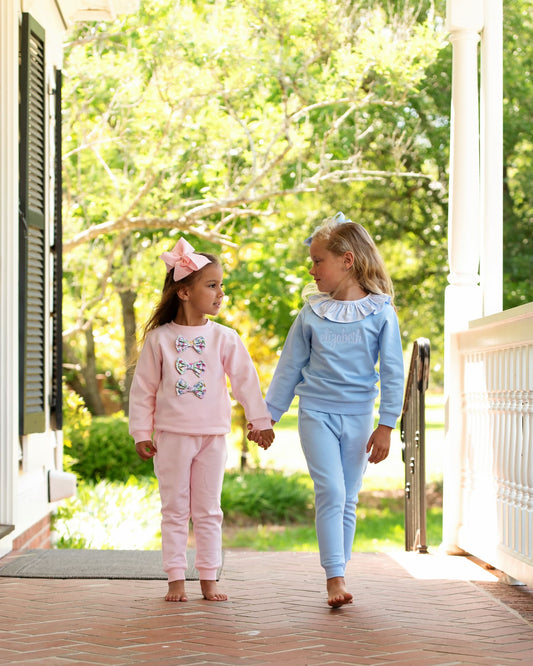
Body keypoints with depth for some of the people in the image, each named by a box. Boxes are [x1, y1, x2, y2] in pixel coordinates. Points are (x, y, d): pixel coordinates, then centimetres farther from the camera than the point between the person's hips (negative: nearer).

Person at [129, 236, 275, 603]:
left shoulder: (224, 338, 0)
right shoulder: (159, 339, -2)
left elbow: (246, 381, 1)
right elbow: (143, 388, 2)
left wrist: (262, 421, -1)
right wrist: (141, 432, -1)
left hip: (213, 435, 1)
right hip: (172, 435, -1)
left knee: (208, 511, 6)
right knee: (175, 510, 4)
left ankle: (209, 579, 12)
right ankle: (176, 580, 8)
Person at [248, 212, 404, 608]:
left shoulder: (380, 313, -3)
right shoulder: (312, 314, 4)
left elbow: (393, 372, -2)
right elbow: (289, 368, 11)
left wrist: (386, 425, -6)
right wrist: (267, 416, 12)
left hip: (358, 416, 0)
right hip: (316, 412, 0)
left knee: (348, 499, 6)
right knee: (330, 491, -12)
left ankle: (338, 574, 15)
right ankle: (335, 578, -14)